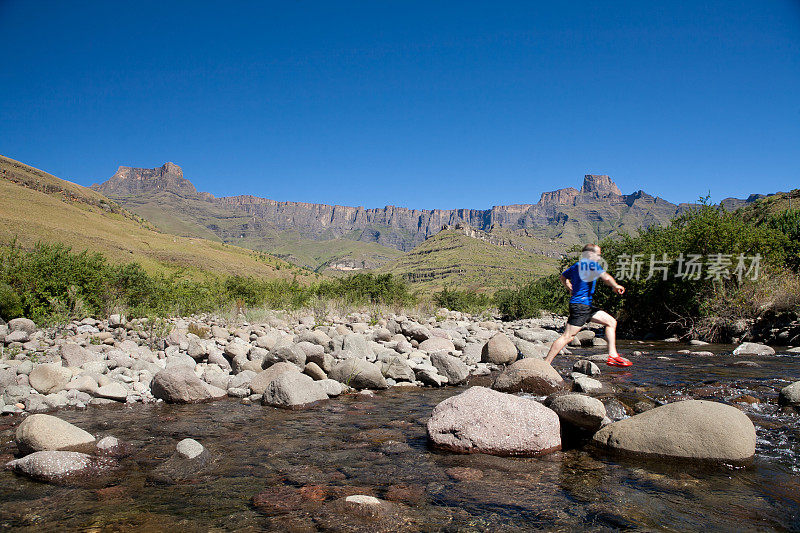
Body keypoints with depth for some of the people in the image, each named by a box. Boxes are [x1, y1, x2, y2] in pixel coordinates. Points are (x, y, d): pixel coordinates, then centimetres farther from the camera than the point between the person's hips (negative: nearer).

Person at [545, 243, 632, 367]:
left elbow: (563, 277, 30)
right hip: (581, 305, -10)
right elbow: (605, 277, -21)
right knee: (567, 337, -12)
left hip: (587, 306, 10)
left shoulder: (576, 265, 17)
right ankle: (546, 364, -10)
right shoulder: (591, 264, -9)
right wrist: (616, 286, -5)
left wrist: (572, 290, 31)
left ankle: (613, 356, 10)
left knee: (611, 322, 12)